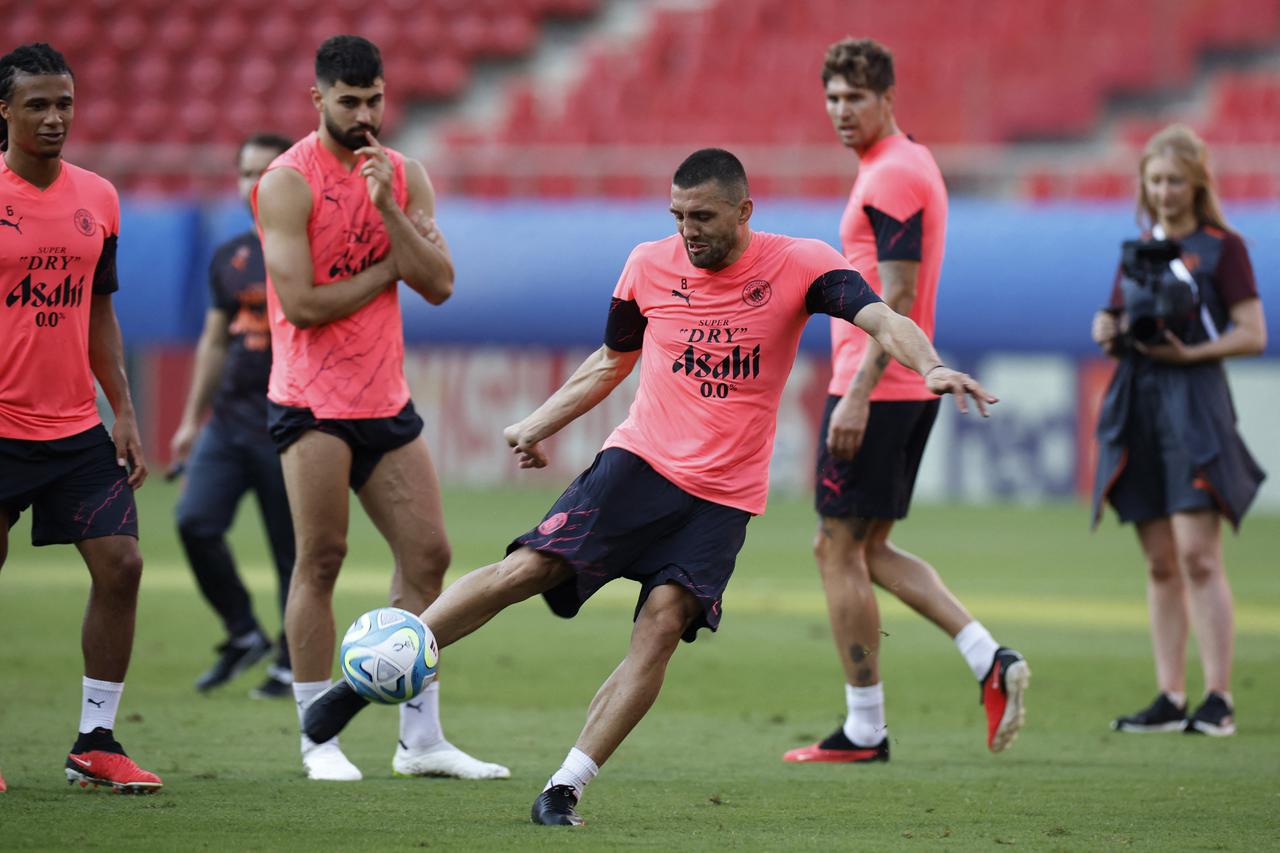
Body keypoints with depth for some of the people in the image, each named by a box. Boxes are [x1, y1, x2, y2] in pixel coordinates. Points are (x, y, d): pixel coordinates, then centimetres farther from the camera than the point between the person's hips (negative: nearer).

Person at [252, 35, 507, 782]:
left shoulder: (405, 175, 9)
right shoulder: (289, 182, -9)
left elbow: (439, 284, -1)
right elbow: (300, 305, -16)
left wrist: (387, 208, -13)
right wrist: (386, 270, -6)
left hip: (386, 399, 6)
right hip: (313, 402, -6)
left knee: (428, 554, 2)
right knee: (321, 560, -7)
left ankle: (422, 740, 7)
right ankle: (318, 741, -1)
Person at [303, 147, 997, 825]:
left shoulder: (798, 265, -4)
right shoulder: (651, 266, 5)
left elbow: (882, 320, -17)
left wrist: (930, 367, -37)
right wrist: (537, 425, 18)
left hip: (723, 496, -1)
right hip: (640, 461, 1)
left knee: (664, 624, -19)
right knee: (528, 568, -15)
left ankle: (566, 788, -14)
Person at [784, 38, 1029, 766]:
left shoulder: (892, 175, -15)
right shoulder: (913, 163, 17)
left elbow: (896, 297, -21)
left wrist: (857, 396, -23)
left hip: (875, 390, -10)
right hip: (911, 390, 10)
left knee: (840, 550, -3)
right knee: (872, 551, 14)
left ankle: (864, 731, 1)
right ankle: (991, 661, 4)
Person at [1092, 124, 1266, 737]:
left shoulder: (1222, 248, 1)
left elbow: (1253, 336, -4)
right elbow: (1117, 321, 24)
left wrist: (1192, 352, -17)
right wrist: (1108, 329, 1)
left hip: (1194, 404, -6)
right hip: (1137, 405, 6)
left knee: (1198, 555, -12)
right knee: (1160, 564, 5)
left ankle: (1218, 698, -12)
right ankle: (1170, 698, 6)